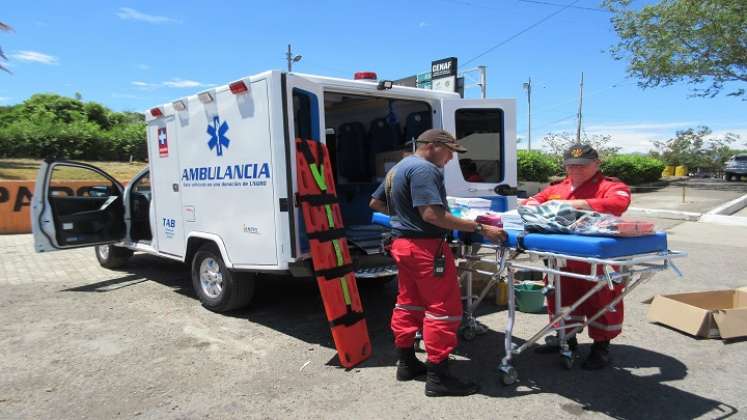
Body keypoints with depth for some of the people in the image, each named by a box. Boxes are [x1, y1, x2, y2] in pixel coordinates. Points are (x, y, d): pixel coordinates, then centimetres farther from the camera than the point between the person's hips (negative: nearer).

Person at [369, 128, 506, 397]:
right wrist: (480, 228, -26)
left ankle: (406, 363, 28)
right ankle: (437, 376, 2)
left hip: (402, 243, 10)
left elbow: (375, 202, 24)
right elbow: (432, 214, -26)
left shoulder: (398, 169, 15)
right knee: (444, 308, -3)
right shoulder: (424, 169, -15)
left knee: (409, 303, 17)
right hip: (425, 247, -10)